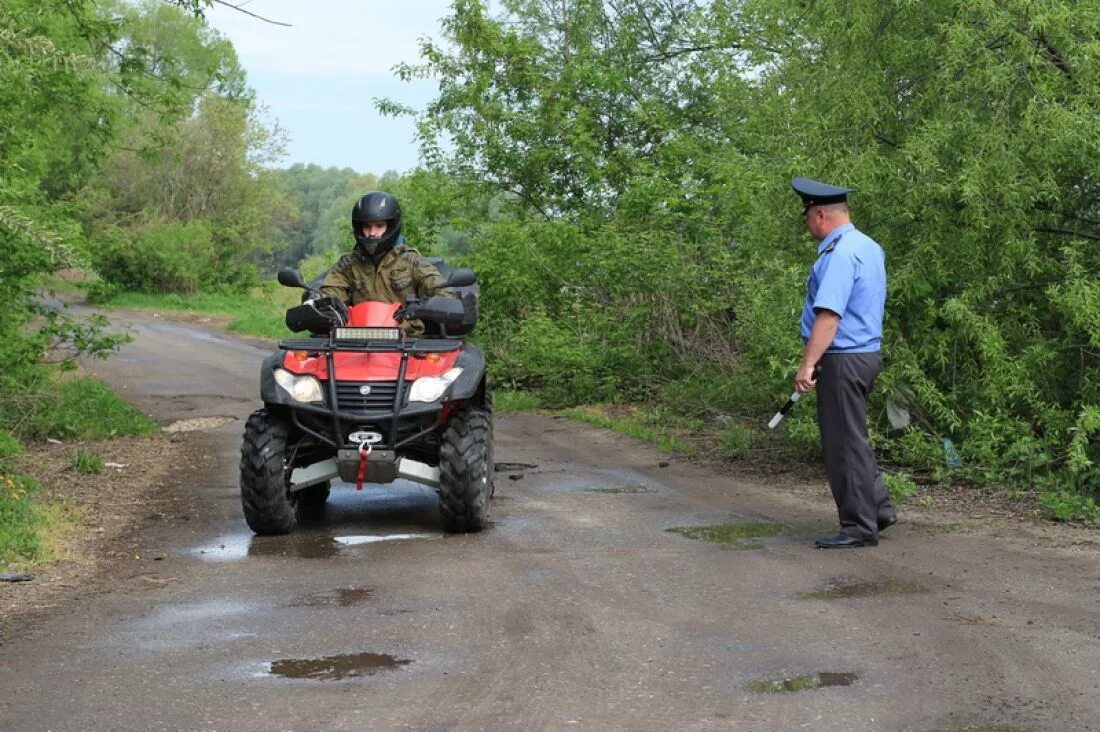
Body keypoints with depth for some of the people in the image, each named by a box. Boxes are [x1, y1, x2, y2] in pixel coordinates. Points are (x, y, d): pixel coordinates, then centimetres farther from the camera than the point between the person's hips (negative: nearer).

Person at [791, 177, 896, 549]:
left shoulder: (839, 253, -19)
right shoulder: (869, 247, 12)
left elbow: (829, 315, -27)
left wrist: (808, 364, -27)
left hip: (842, 359, -10)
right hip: (865, 351, 10)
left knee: (844, 442, -2)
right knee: (850, 437, 20)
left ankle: (860, 527, 4)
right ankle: (878, 508, 25)